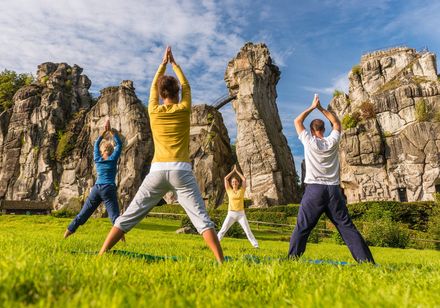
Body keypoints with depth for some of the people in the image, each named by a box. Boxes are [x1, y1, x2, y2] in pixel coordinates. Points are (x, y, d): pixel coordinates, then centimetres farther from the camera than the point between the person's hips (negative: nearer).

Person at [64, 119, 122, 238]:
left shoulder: (97, 160, 10)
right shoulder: (113, 159, -1)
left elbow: (96, 144, 23)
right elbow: (119, 144, 8)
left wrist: (104, 131, 21)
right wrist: (110, 131, 11)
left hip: (96, 189, 4)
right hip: (109, 190, -4)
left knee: (84, 213, 14)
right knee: (114, 215, -8)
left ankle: (68, 232, 19)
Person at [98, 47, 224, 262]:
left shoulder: (154, 111, 12)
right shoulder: (184, 108, 8)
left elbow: (153, 87, 30)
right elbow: (186, 87, 28)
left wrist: (163, 64, 42)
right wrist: (174, 63, 40)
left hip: (157, 170, 2)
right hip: (180, 171, -2)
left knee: (128, 217, 9)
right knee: (202, 219, -5)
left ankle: (101, 255, 9)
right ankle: (221, 263, -12)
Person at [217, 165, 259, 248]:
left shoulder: (241, 190, 5)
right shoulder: (229, 191, 6)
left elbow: (244, 179, 2)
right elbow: (225, 178, 3)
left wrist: (237, 171, 10)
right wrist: (233, 171, 9)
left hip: (241, 214, 0)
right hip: (231, 214, 0)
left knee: (248, 230, -2)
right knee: (223, 230, -3)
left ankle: (256, 245, 3)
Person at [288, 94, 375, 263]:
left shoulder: (309, 141, 1)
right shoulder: (332, 141, 8)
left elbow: (297, 121, 13)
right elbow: (337, 122, 26)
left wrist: (312, 107, 18)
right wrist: (321, 108, 23)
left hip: (314, 189, -3)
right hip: (333, 190, 3)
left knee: (301, 228, -1)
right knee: (347, 227, 6)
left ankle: (292, 258, -3)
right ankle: (366, 260, 6)